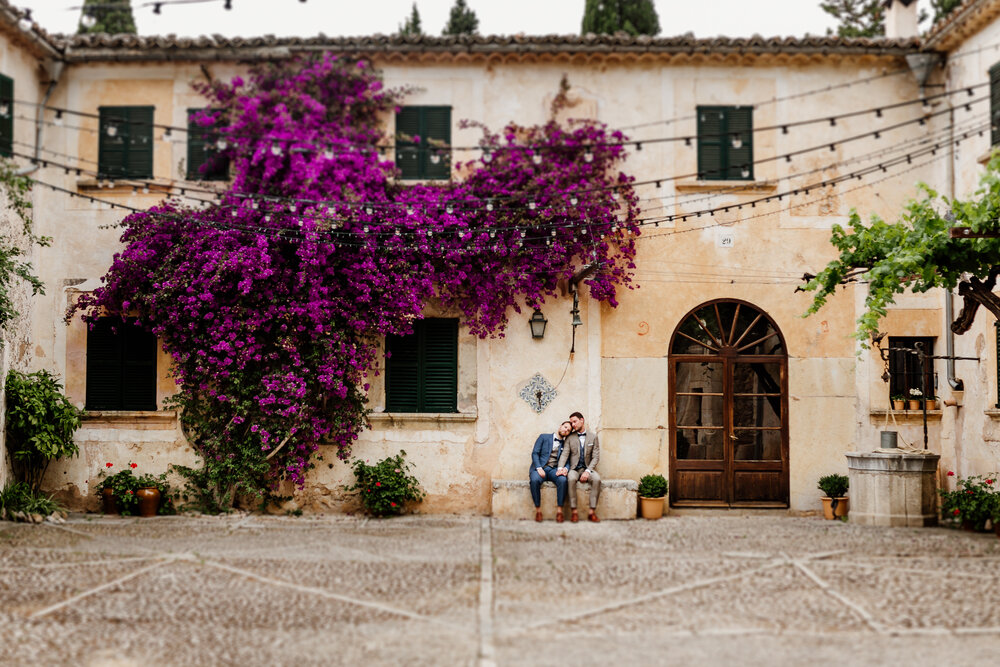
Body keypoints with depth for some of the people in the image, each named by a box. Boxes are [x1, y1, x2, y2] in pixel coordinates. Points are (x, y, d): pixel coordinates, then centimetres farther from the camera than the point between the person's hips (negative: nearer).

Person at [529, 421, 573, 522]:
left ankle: (559, 510, -27)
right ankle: (538, 510, -25)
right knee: (535, 480, -37)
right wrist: (539, 468, -13)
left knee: (563, 480, -33)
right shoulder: (544, 437, 11)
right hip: (540, 468, -2)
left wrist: (565, 469, -15)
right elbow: (535, 453, 3)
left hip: (554, 470, 2)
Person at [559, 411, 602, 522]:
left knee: (597, 479, -32)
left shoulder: (593, 436, 7)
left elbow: (596, 457, 1)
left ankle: (592, 511, -29)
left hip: (588, 468, 0)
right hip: (574, 469, 0)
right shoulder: (570, 438, 9)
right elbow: (565, 454, 0)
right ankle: (573, 511, -31)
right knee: (571, 479, -35)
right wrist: (560, 468, -19)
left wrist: (588, 471, -14)